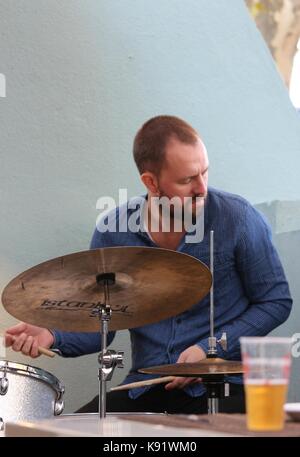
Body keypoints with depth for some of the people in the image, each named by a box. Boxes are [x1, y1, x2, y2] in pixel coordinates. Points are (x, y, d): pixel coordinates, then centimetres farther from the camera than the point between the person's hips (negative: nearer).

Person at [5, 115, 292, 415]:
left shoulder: (237, 218, -9)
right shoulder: (113, 231, 0)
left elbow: (276, 302, -1)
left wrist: (209, 350, -12)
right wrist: (53, 337, -14)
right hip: (145, 387, 3)